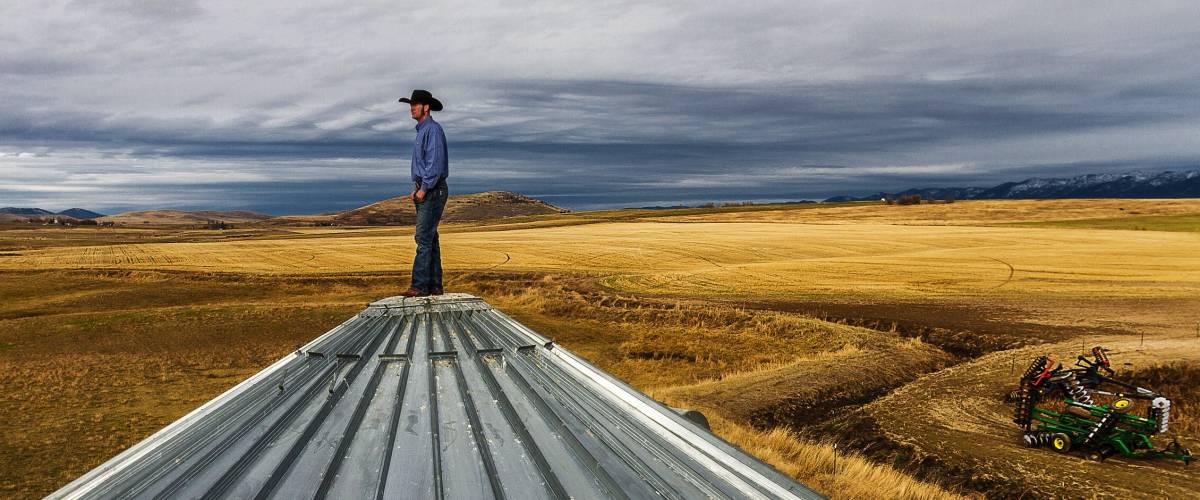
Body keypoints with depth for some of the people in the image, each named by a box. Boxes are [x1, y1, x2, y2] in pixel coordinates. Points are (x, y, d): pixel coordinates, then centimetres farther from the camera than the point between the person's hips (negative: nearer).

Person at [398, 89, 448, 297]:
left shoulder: (433, 129, -12)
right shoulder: (422, 130, 20)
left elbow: (435, 162, -20)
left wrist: (424, 188, -20)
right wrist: (416, 188, 16)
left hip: (433, 191, -10)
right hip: (424, 191, 10)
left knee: (424, 238, -13)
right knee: (429, 239, 9)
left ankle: (420, 285, -15)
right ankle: (434, 286, 12)